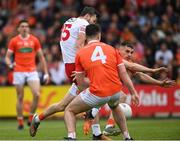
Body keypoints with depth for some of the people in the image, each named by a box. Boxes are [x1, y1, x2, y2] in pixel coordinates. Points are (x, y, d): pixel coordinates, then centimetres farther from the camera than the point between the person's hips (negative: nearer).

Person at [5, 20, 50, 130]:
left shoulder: (34, 40, 6)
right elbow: (7, 56, 6)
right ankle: (20, 122, 11)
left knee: (37, 95, -14)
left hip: (32, 71, 1)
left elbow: (41, 57, 11)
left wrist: (46, 72, 7)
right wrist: (10, 64, -17)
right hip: (19, 72, -1)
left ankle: (31, 118, 4)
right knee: (20, 97, 1)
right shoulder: (14, 41, 3)